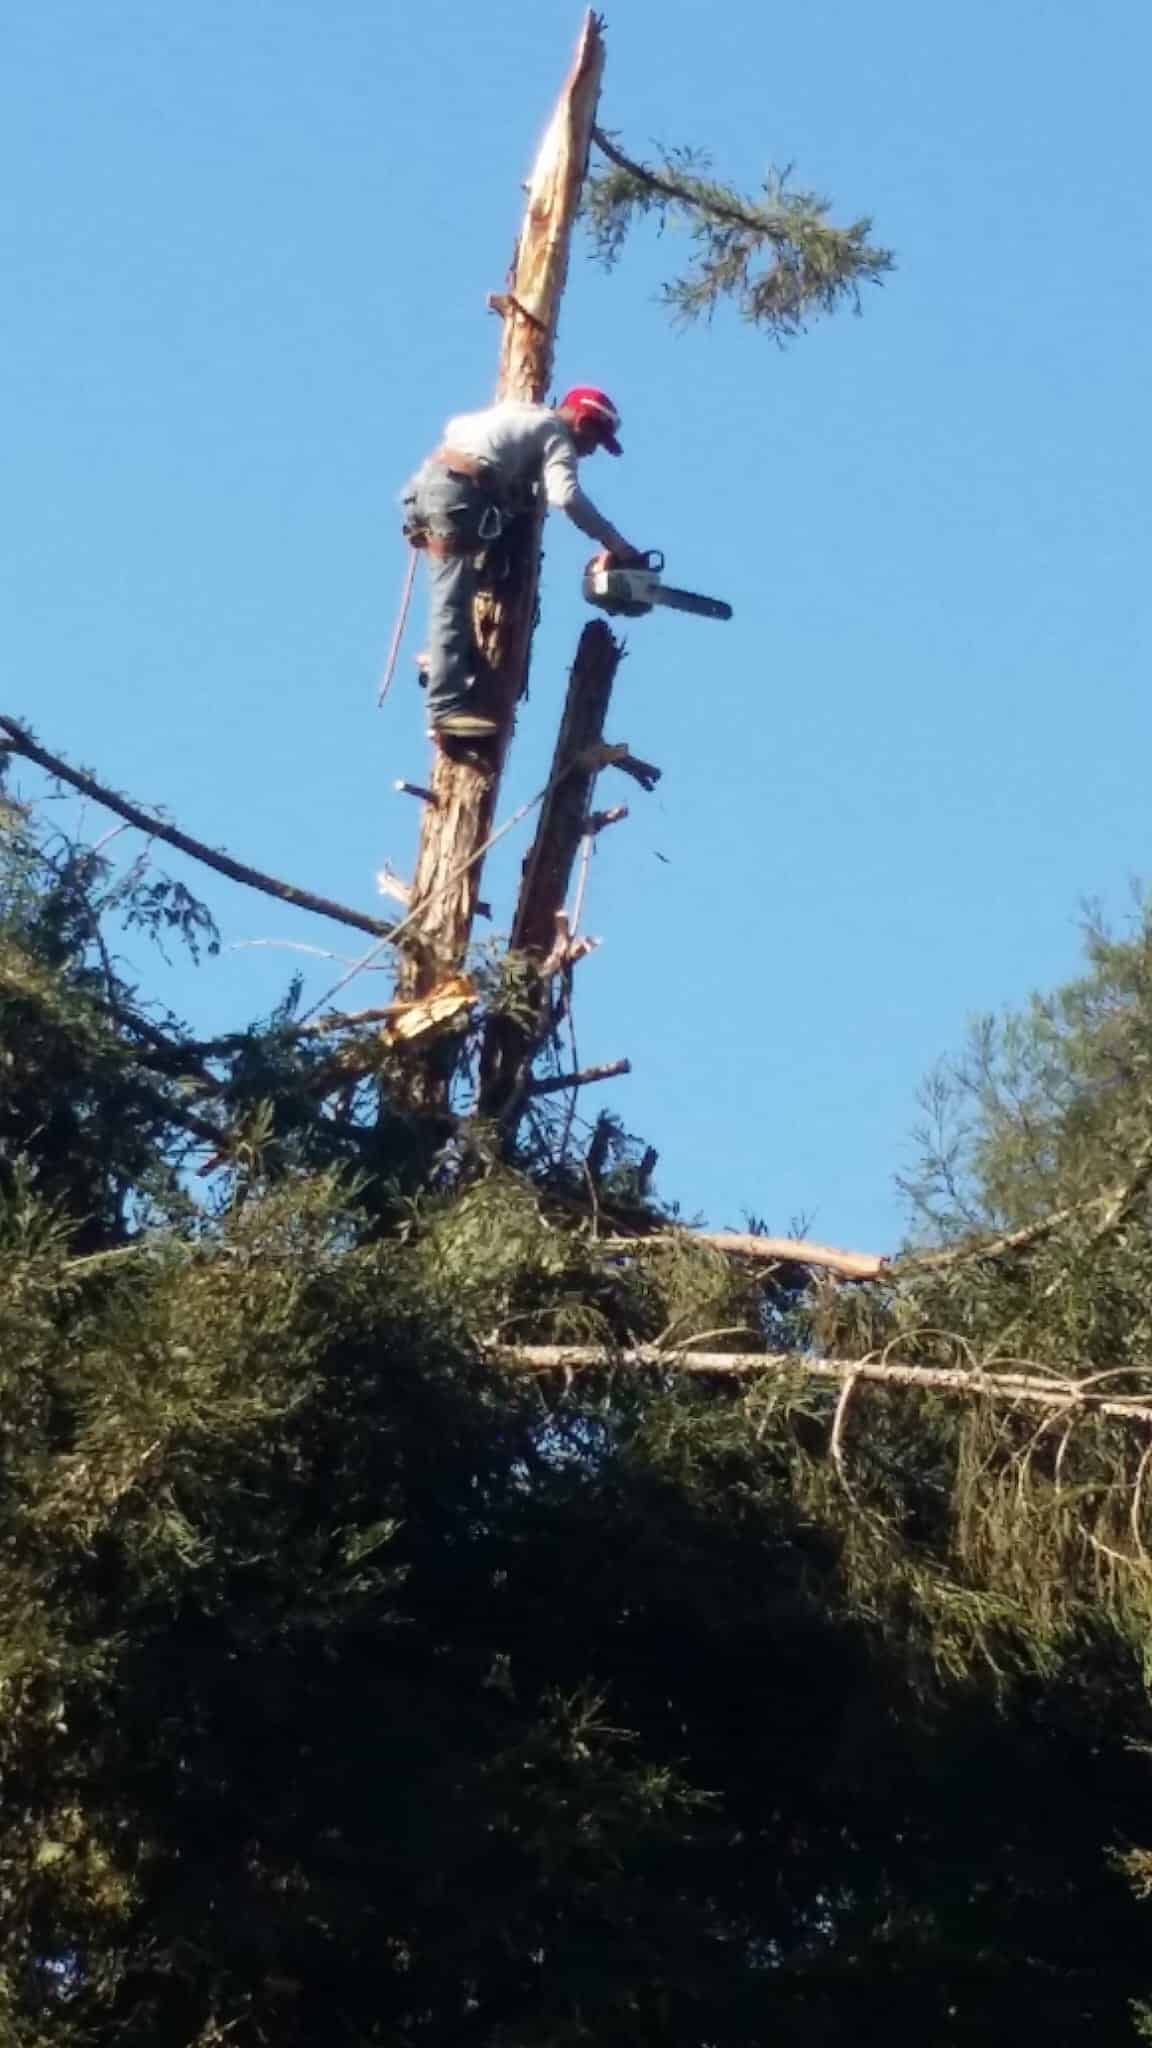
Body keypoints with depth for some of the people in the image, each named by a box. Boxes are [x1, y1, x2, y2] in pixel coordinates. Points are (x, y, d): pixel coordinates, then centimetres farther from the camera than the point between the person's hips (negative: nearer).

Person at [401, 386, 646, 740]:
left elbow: (455, 426, 33)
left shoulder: (515, 410, 28)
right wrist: (614, 543, -11)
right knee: (453, 602, -12)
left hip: (427, 480, 8)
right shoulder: (555, 433, 4)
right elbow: (566, 495, -13)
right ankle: (447, 708, -17)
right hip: (458, 494, -8)